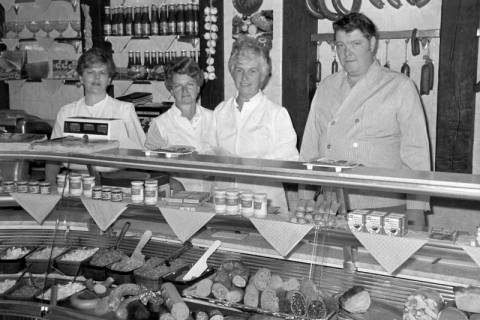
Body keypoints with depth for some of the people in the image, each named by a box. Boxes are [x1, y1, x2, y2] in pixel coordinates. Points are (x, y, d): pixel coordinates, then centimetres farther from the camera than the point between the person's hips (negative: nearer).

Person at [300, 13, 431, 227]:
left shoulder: (400, 87, 1)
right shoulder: (325, 88, 12)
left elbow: (415, 152, -2)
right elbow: (309, 148, 14)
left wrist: (416, 210, -8)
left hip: (382, 207, -3)